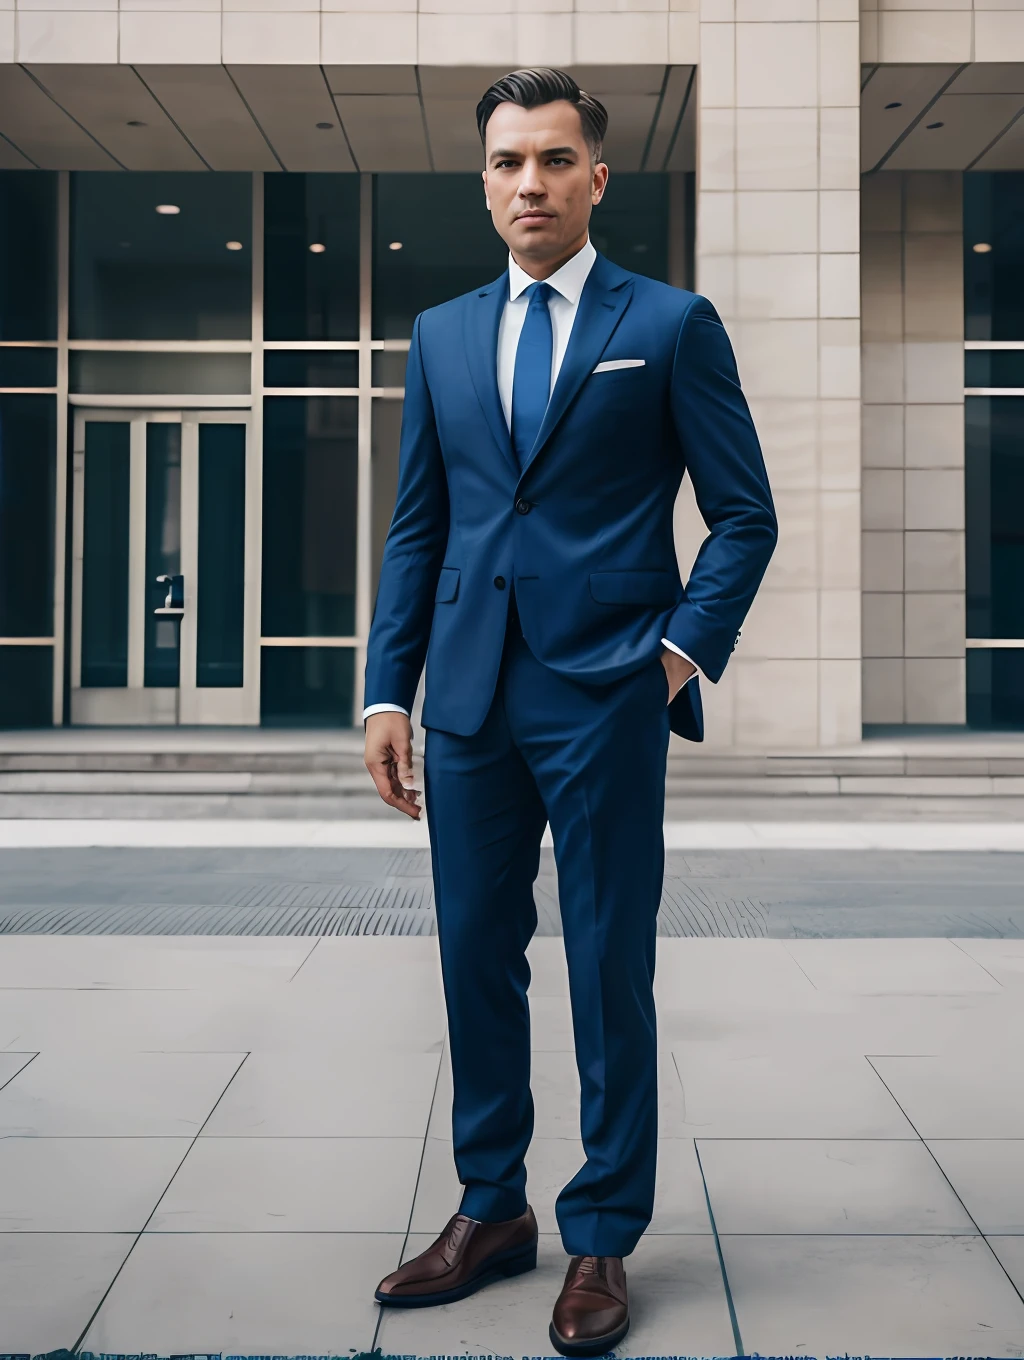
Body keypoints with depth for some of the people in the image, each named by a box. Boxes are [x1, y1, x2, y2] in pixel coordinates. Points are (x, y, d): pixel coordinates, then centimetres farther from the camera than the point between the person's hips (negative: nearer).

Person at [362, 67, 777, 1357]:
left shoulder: (672, 325, 2)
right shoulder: (441, 335, 14)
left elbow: (745, 513, 2)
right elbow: (416, 527, 13)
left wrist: (685, 650, -10)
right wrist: (387, 690, 6)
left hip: (605, 693, -4)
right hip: (471, 694, 4)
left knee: (610, 969, 2)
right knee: (476, 956, 10)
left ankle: (602, 1239, 16)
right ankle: (491, 1208, 26)